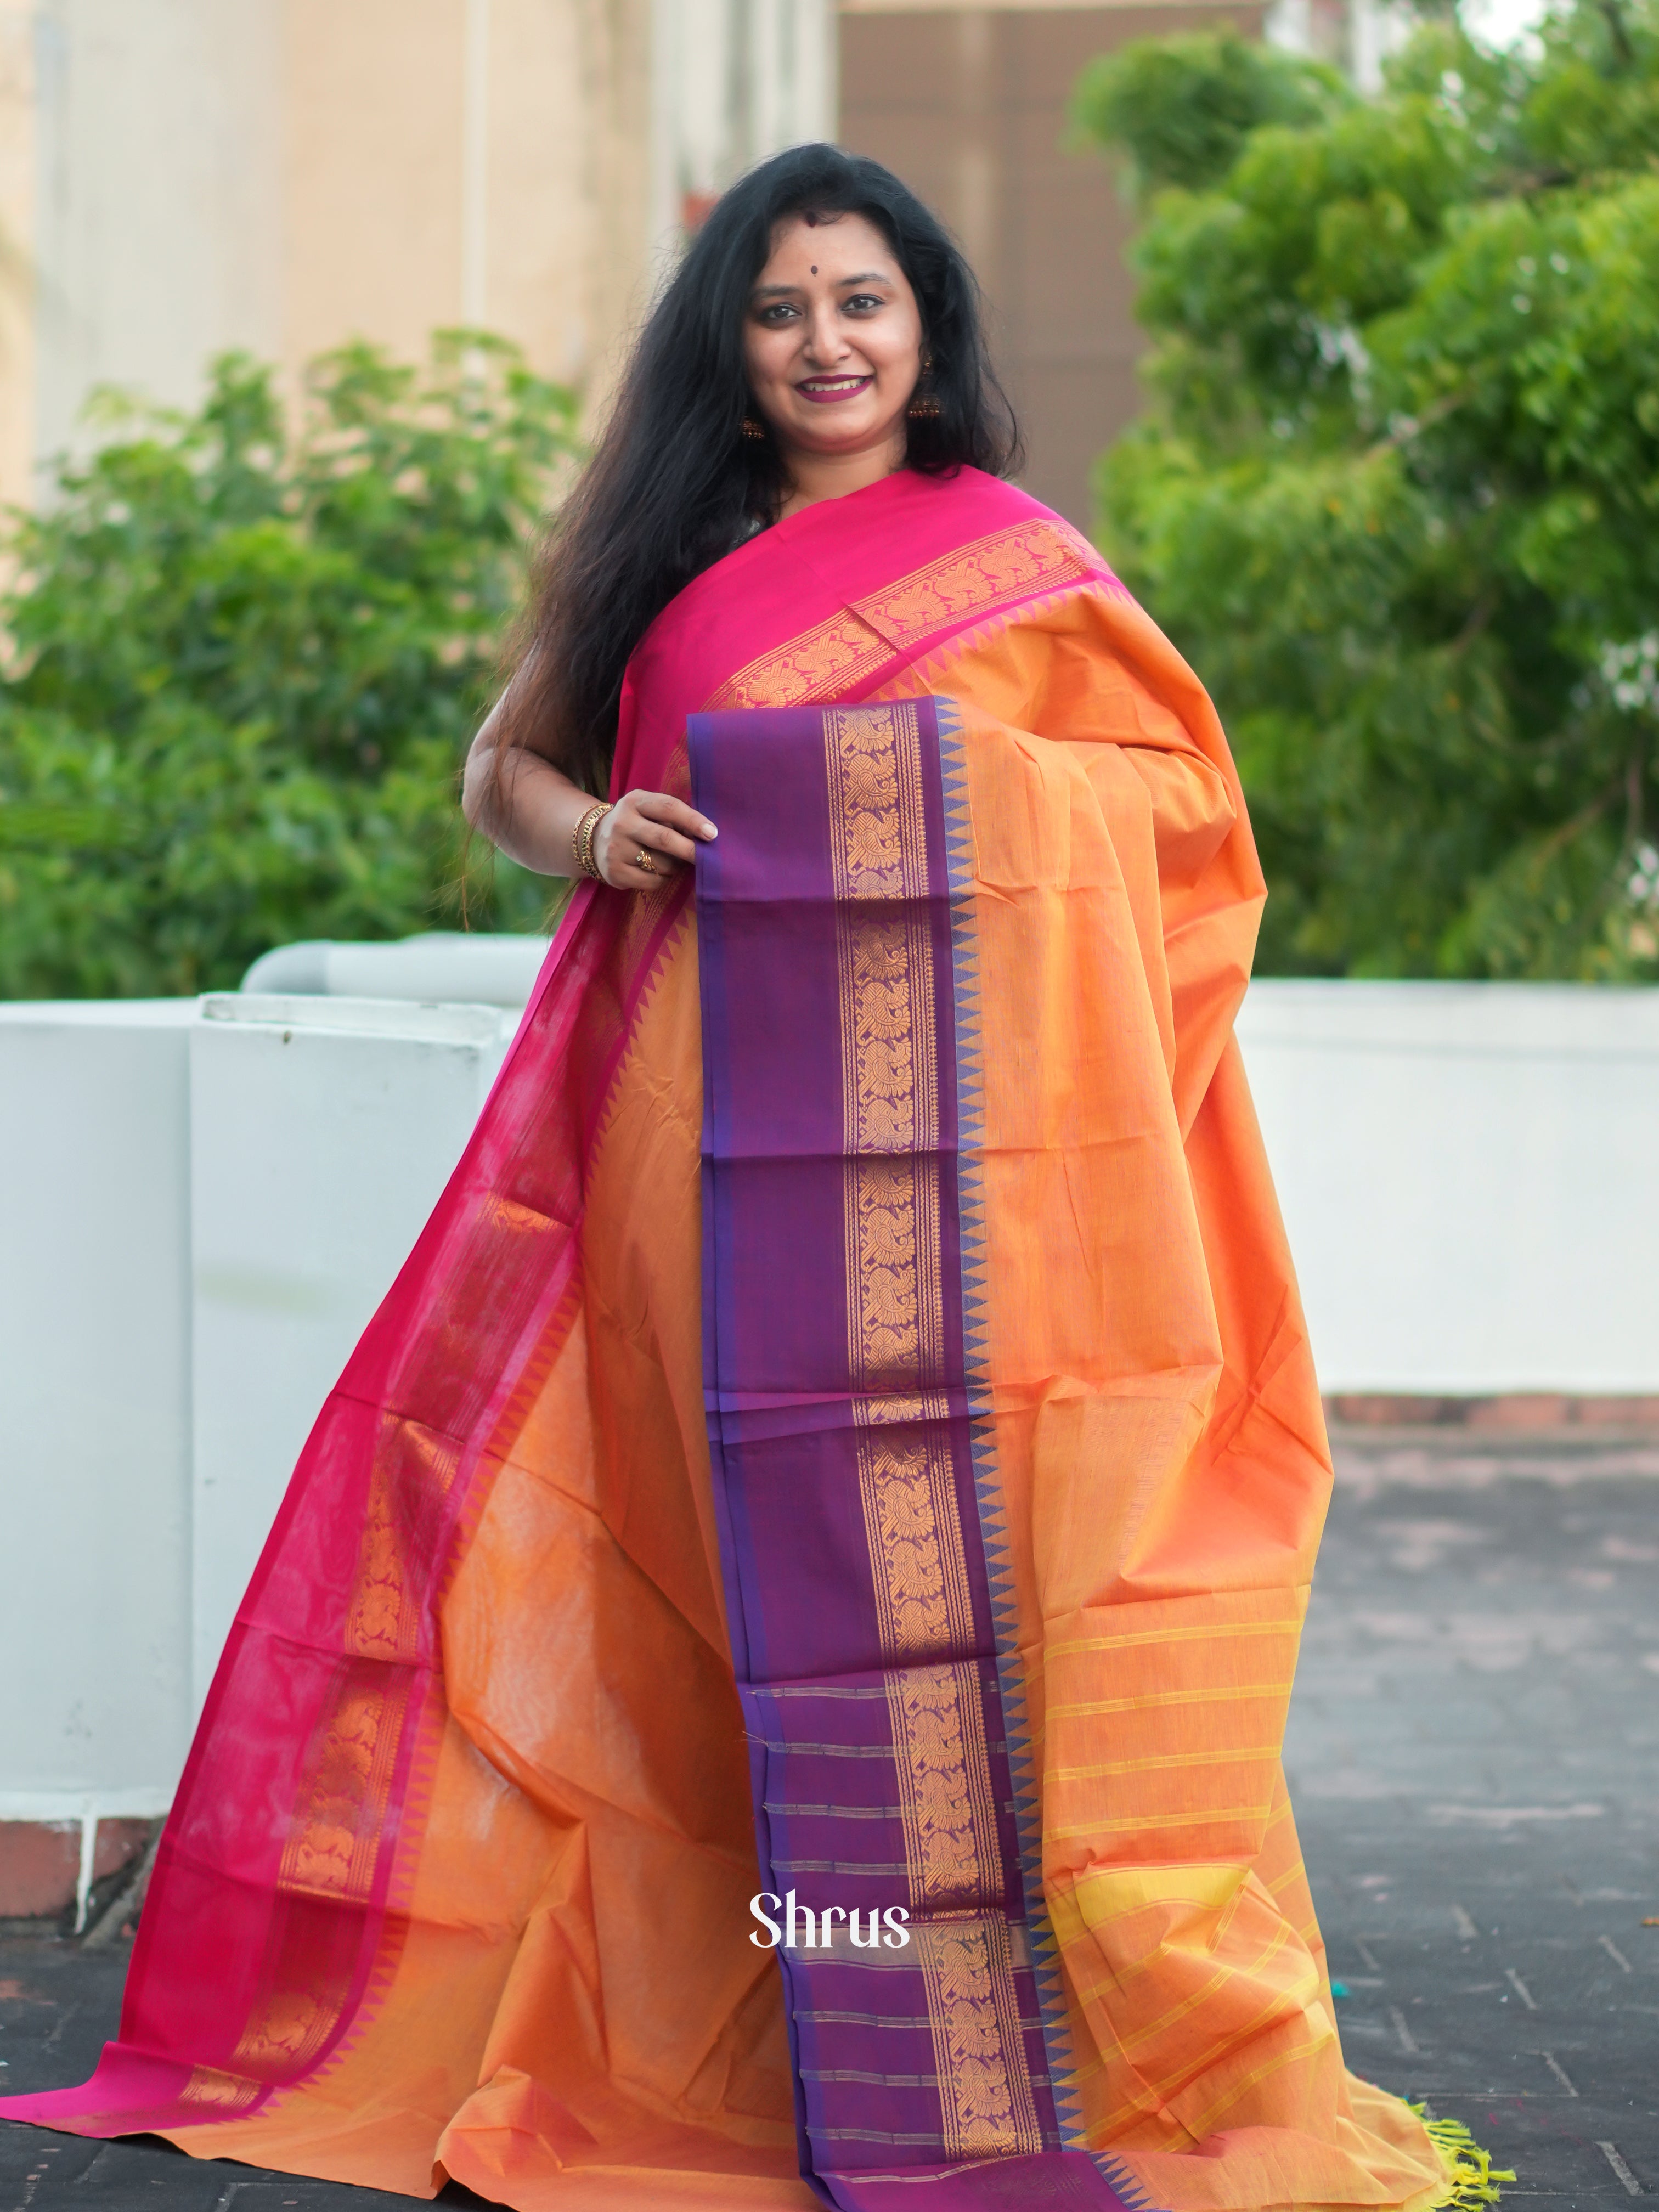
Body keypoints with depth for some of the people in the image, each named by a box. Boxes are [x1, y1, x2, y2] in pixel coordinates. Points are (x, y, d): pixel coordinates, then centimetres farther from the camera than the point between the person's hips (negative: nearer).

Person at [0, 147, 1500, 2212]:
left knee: (956, 1521, -9)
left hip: (952, 1108, -2)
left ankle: (986, 2026, -3)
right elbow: (501, 763, 22)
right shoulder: (667, 557, 16)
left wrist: (971, 786, -8)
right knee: (769, 1538, 0)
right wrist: (591, 834, 1)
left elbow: (1180, 798, 9)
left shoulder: (1015, 560, 10)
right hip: (720, 1118, 2)